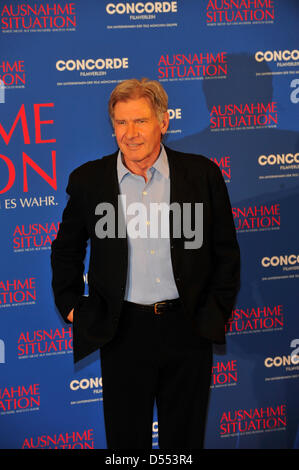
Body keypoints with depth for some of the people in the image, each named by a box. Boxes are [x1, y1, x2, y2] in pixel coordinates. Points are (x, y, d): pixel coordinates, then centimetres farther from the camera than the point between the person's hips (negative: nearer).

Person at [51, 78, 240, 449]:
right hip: (123, 331, 0)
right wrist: (71, 307, 7)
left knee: (184, 437, 12)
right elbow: (66, 250, 13)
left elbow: (226, 251, 6)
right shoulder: (88, 180, 0)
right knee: (125, 437, 10)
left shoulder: (202, 174, -1)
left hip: (188, 330, 0)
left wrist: (217, 312, 3)